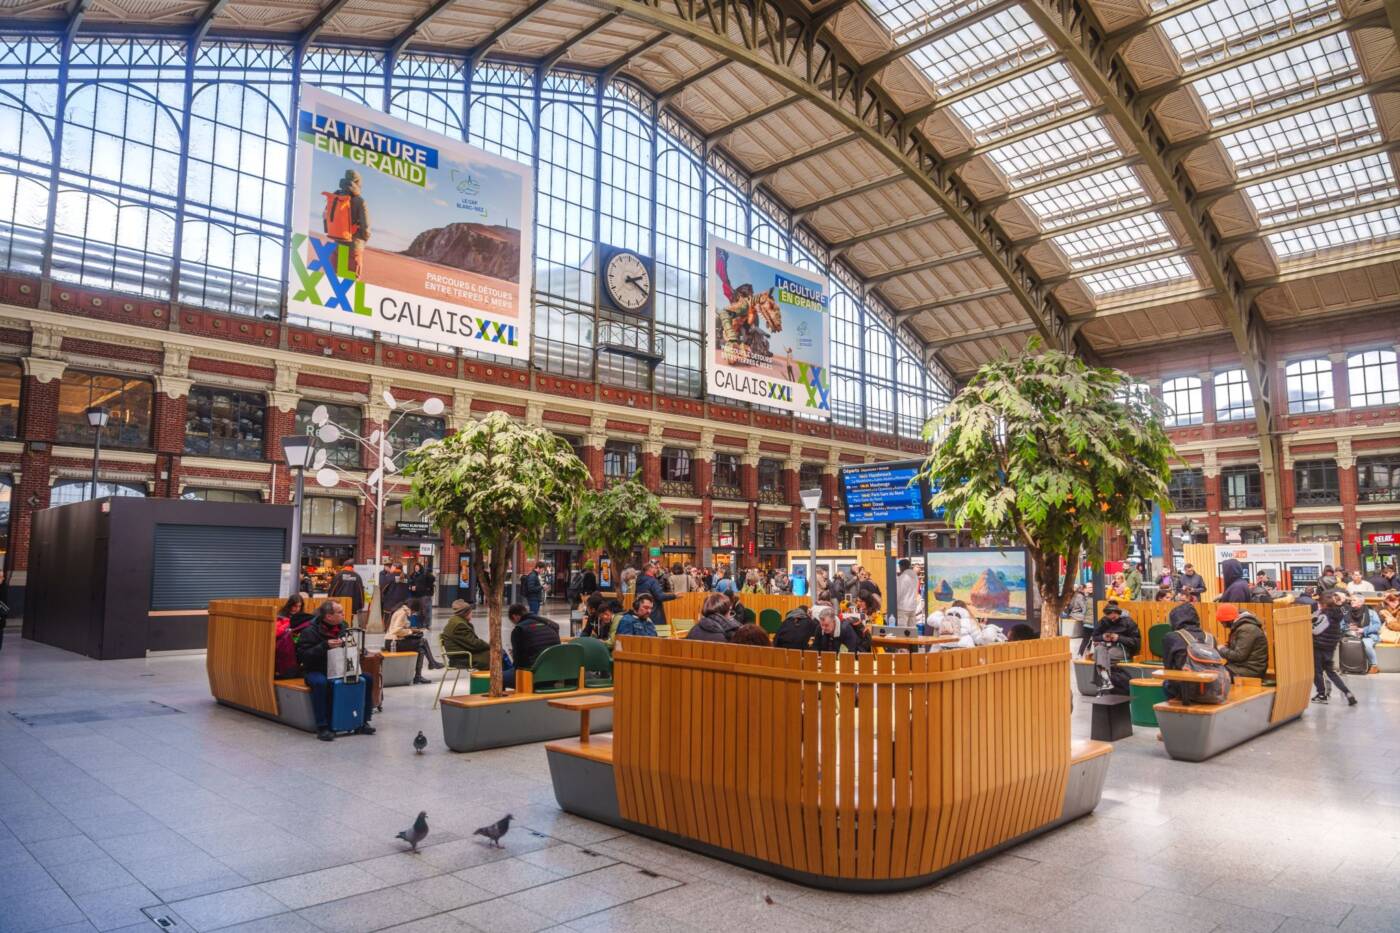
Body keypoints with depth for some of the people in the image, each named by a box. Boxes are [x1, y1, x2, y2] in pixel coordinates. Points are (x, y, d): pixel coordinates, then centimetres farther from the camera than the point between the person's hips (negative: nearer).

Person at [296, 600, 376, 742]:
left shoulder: (343, 626, 7)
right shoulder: (310, 631, -10)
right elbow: (303, 655, -20)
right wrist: (325, 646, -29)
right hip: (315, 670, -5)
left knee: (364, 680, -16)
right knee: (320, 682, -39)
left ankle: (362, 722, -3)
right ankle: (322, 727, -29)